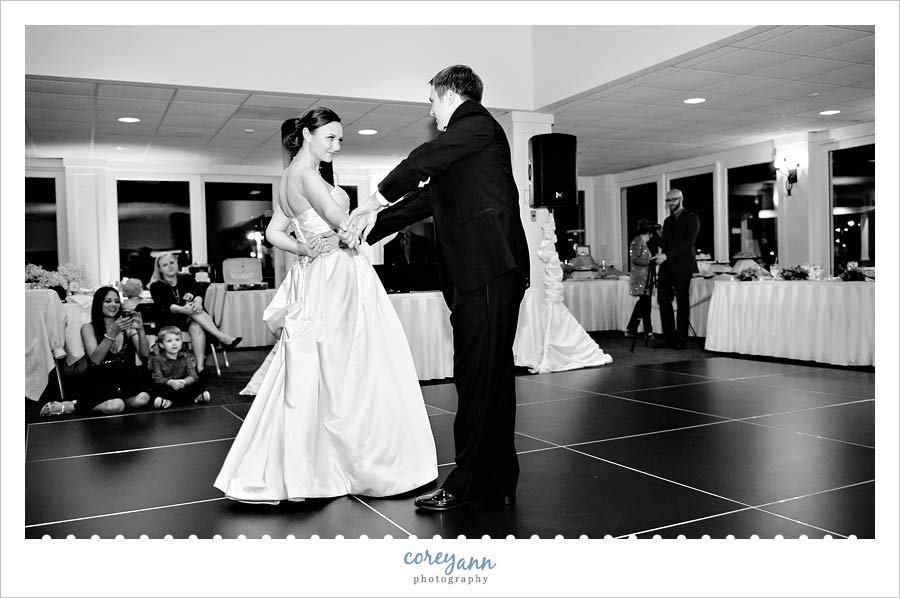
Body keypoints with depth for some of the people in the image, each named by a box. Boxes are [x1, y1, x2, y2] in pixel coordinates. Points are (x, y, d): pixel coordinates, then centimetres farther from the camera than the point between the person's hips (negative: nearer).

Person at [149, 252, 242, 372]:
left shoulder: (187, 279, 12)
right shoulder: (156, 286, 3)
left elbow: (198, 294, -6)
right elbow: (164, 306, -15)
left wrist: (197, 301, -33)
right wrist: (183, 309, -37)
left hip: (190, 318, 2)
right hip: (169, 322, -2)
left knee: (196, 326, -34)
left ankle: (200, 366, -48)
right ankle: (224, 338, -45)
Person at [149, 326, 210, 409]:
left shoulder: (186, 358, 2)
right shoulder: (157, 359, -4)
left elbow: (193, 376, -10)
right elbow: (157, 378, -16)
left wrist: (184, 382, -34)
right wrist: (171, 382, -36)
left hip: (182, 387, 2)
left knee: (200, 384, -20)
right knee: (158, 389, -34)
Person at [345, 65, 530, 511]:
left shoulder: (477, 123, 0)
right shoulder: (460, 147, 27)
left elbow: (426, 159, -14)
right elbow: (425, 198, 27)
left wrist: (374, 201, -9)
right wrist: (371, 225, 24)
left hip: (486, 269, -9)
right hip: (484, 273, 9)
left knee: (478, 375, -7)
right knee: (493, 376, 10)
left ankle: (468, 484, 0)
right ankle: (498, 483, 18)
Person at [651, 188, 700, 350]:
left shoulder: (692, 219, -2)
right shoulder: (667, 221, 20)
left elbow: (688, 243, -13)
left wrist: (667, 255, -20)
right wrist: (659, 254, 0)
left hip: (683, 267, -6)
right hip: (667, 267, 6)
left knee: (683, 303, -1)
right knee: (663, 300, 0)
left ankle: (681, 339, 6)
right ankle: (669, 337, 5)